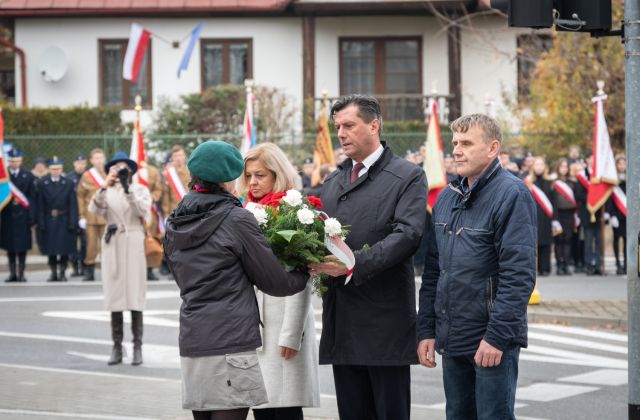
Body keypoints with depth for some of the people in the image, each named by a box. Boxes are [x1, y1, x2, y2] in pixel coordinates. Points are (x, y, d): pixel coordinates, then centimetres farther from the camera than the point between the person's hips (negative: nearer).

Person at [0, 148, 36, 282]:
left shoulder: (28, 176, 4)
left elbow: (32, 197, 1)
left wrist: (31, 217, -5)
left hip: (22, 215, -1)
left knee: (22, 246, 0)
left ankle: (21, 273, 6)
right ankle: (12, 273, 13)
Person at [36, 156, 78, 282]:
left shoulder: (68, 184, 2)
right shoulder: (42, 183, 2)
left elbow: (73, 204, 0)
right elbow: (40, 205, 0)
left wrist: (73, 222, -8)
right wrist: (41, 222, -6)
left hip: (64, 220, 0)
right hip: (49, 221, 0)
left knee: (65, 248, -1)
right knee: (51, 250, 4)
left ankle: (62, 272, 8)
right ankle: (53, 273, 13)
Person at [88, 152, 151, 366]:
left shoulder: (140, 189, 6)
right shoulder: (106, 192, 10)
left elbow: (143, 210, -12)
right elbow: (93, 208, -7)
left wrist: (127, 188, -17)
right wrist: (105, 186, -18)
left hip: (133, 244, -2)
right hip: (112, 245, 2)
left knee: (135, 295, -4)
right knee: (114, 295, 2)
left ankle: (137, 347, -2)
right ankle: (117, 347, 5)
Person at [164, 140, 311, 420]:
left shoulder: (175, 224, 12)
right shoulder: (236, 219, -7)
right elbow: (274, 282, -1)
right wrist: (306, 274, 16)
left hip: (191, 342, 7)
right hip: (230, 343, -7)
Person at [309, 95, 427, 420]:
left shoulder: (408, 177, -2)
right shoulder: (332, 182, 19)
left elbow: (407, 234, -14)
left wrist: (354, 264, -23)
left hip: (385, 320, -6)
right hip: (342, 322, 6)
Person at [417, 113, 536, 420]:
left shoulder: (512, 196, -11)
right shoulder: (447, 197, 12)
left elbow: (518, 275, -17)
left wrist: (497, 336, -20)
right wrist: (426, 330, 10)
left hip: (492, 340, -7)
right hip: (451, 338, 7)